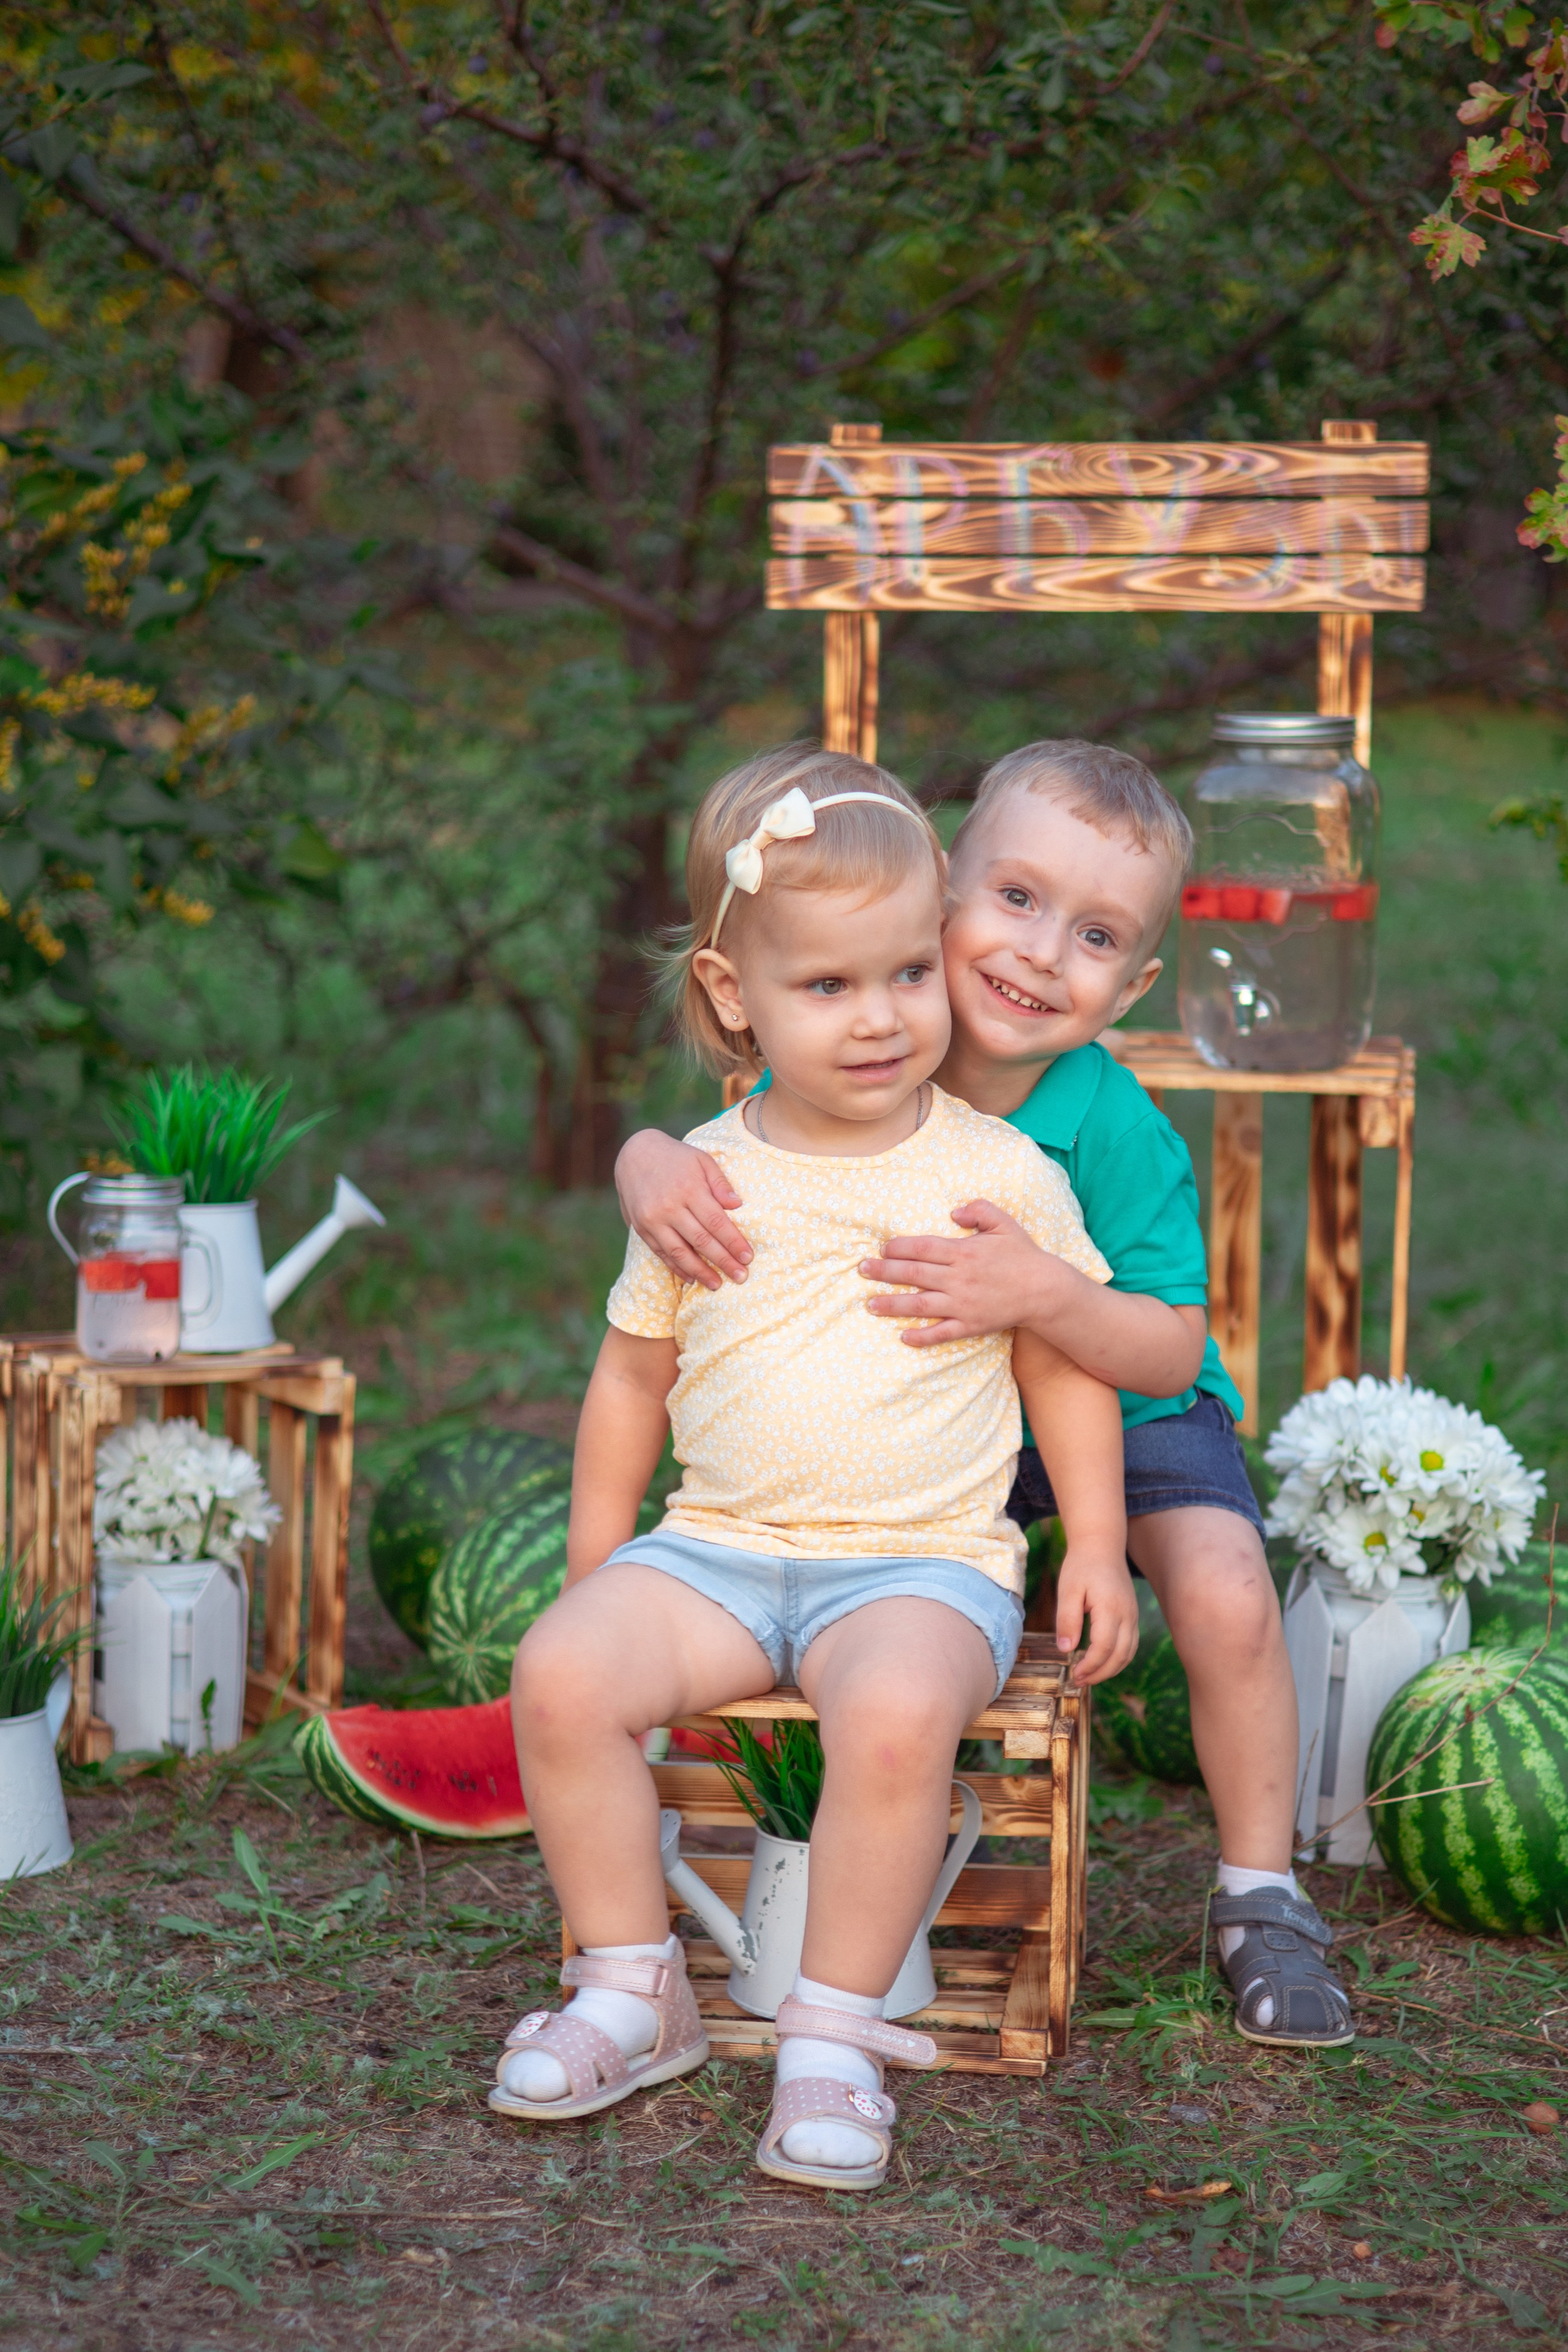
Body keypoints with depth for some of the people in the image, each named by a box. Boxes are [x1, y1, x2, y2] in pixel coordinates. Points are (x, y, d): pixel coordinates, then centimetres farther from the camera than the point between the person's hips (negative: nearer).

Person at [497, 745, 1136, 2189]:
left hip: (922, 1562, -3)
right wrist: (597, 1563, 15)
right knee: (561, 1674, -22)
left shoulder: (1002, 1176, 1)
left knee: (895, 1711, -35)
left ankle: (836, 2034, -17)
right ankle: (636, 1989, -3)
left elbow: (1067, 1367, 9)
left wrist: (1097, 1549, 2)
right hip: (718, 1546, 3)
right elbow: (635, 1374, 16)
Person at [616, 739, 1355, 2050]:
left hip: (1127, 1405, -3)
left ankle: (1260, 1897, -1)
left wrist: (1045, 1295, -48)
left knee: (1227, 1599, -26)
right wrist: (650, 1166, -35)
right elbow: (718, 1141, -10)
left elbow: (1172, 1351, -29)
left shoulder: (1118, 1133, -29)